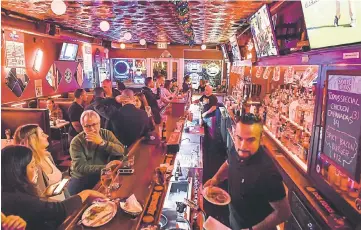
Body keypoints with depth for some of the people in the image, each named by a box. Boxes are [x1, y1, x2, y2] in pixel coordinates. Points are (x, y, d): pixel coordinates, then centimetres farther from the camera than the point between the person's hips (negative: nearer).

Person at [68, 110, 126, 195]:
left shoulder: (107, 134, 1)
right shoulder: (76, 142, -7)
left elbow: (121, 151, -12)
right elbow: (80, 167, -18)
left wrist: (102, 142, -22)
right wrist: (104, 167, -28)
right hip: (82, 178, -1)